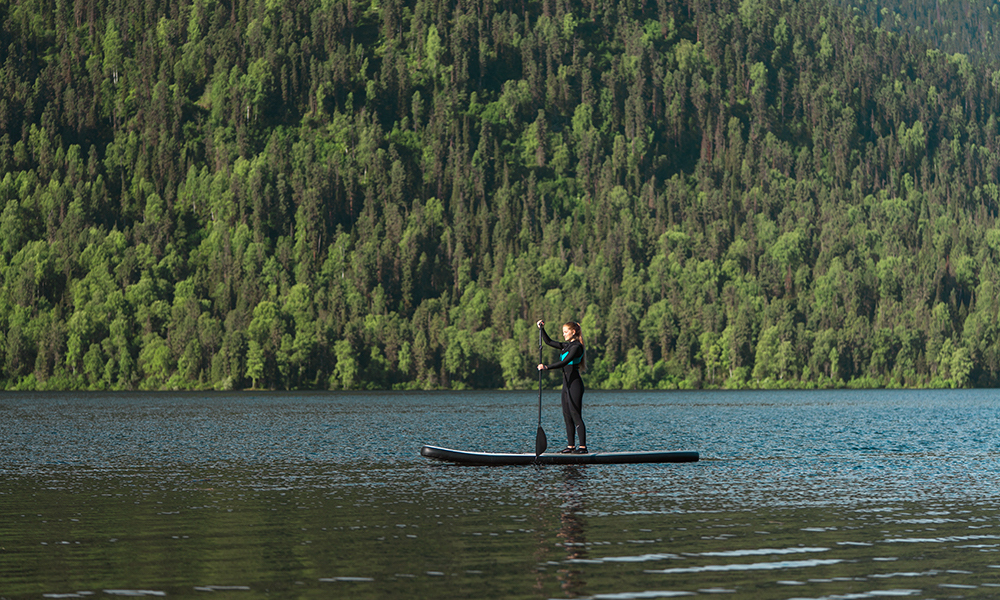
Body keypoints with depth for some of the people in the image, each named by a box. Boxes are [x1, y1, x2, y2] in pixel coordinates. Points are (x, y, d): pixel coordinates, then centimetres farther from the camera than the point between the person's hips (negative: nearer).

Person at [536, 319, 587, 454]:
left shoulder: (576, 347, -12)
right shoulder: (567, 345, 16)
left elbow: (564, 363, -24)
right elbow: (549, 342, 24)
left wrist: (547, 367, -31)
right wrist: (542, 329, 11)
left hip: (574, 383, -9)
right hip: (567, 382, 9)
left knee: (576, 415, -10)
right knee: (567, 416, 9)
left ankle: (583, 446, -9)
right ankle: (571, 446, 13)